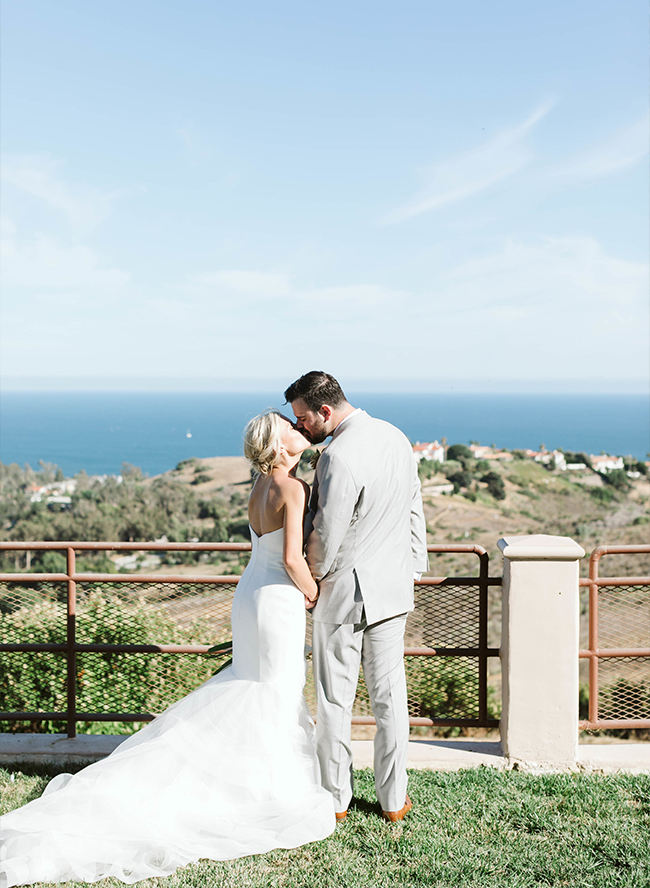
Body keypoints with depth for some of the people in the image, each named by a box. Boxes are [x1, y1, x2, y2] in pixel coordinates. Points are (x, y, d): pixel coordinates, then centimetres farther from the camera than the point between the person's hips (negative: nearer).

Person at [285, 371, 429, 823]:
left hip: (344, 592, -7)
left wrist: (315, 577, 0)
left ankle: (336, 798, 22)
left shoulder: (338, 457, -23)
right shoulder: (396, 437, 3)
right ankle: (394, 799, 24)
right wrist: (413, 567, 19)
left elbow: (326, 536, -19)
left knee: (335, 699, 9)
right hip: (393, 587, 7)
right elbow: (414, 509, 11)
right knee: (390, 694, 14)